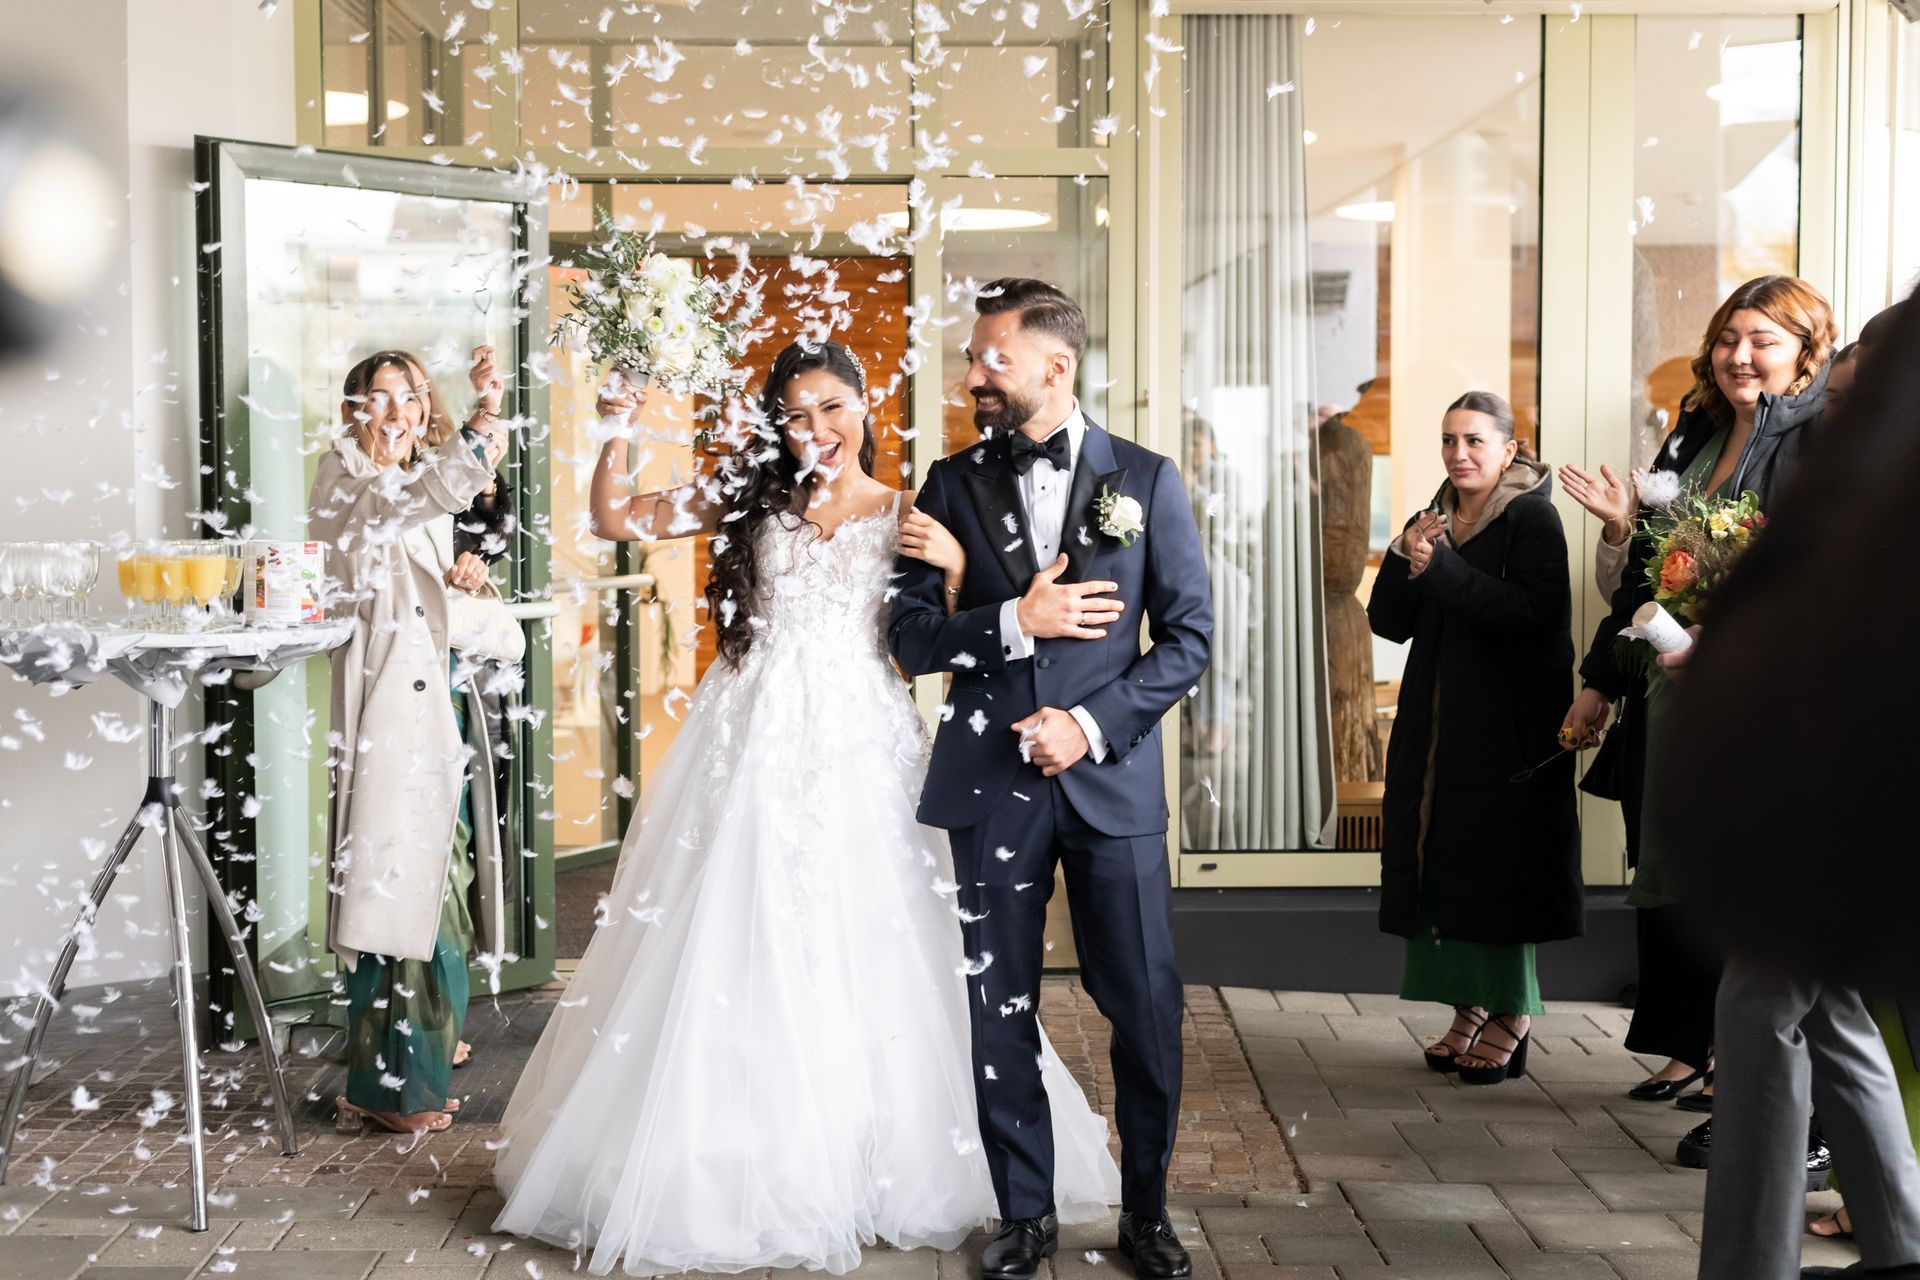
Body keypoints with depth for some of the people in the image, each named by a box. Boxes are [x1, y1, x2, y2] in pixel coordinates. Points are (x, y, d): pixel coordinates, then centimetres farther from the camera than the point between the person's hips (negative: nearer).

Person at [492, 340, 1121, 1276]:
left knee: (859, 963, 3)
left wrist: (954, 567, -14)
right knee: (738, 952, 2)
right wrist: (619, 430, -5)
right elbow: (615, 520, 9)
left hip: (858, 752, -1)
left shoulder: (908, 519, 5)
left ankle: (864, 1171, 18)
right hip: (752, 745, 1)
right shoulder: (752, 500, 8)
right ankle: (733, 1173, 14)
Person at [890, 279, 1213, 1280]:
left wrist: (1093, 725, -11)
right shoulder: (953, 484, 6)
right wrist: (1016, 623, -13)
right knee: (1000, 1009, 7)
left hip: (1112, 779, -1)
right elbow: (910, 636, 2)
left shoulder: (1145, 480, 2)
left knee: (1146, 1009, 3)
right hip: (992, 782, 1)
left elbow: (1187, 636, 0)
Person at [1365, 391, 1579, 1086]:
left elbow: (1531, 611, -20)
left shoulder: (1532, 516, -6)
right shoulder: (1433, 521, 14)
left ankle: (1509, 1021, 6)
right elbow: (1388, 622, 8)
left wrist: (1439, 567, -23)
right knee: (1444, 864, 6)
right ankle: (1469, 1010, 17)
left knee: (1500, 866, -4)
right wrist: (1403, 557, -10)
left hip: (1508, 726, -6)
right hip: (1436, 725, 6)